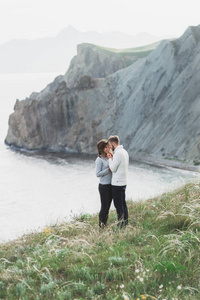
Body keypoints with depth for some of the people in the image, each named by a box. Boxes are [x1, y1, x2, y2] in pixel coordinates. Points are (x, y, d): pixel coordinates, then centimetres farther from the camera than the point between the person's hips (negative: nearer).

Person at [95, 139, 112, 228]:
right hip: (103, 186, -7)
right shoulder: (99, 160, -12)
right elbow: (98, 174, -16)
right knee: (104, 207, -2)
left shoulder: (108, 158, 11)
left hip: (110, 185, 7)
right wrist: (109, 169, -20)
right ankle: (101, 225, 10)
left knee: (108, 207, 11)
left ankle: (104, 224, 20)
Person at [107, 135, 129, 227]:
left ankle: (121, 224, 1)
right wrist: (112, 159, 12)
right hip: (123, 182, 10)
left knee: (118, 204, -3)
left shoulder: (118, 153, -19)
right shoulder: (125, 152, 12)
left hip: (117, 183, -10)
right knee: (123, 203, 16)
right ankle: (125, 222, 22)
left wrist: (110, 159, -4)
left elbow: (113, 169, -18)